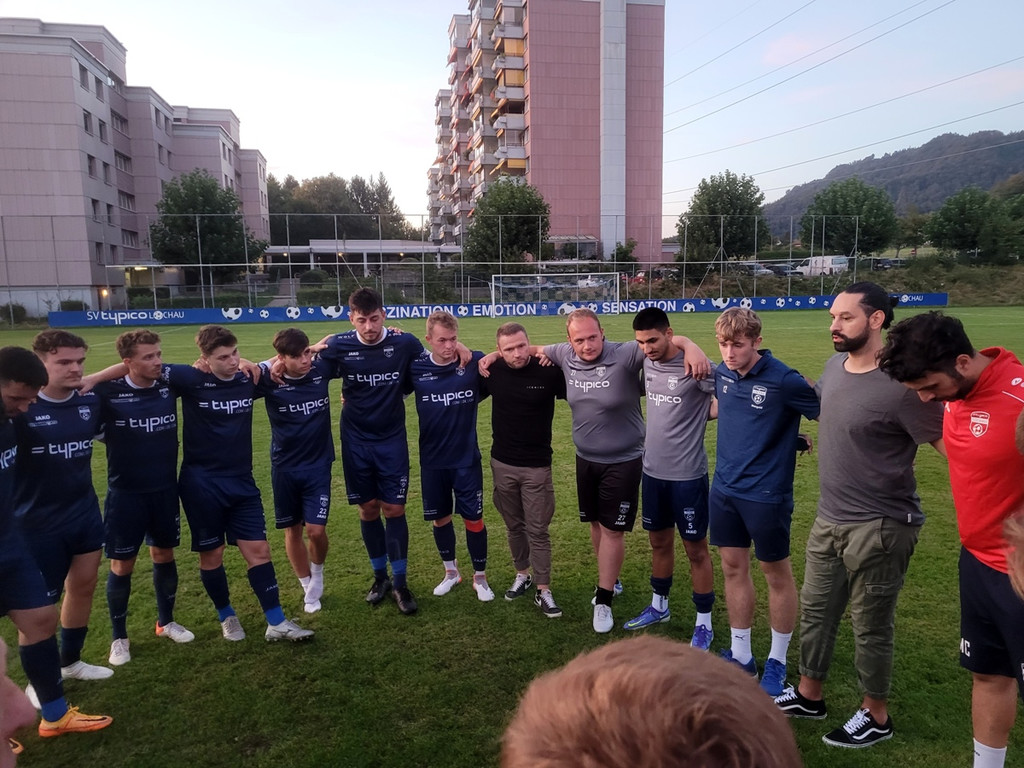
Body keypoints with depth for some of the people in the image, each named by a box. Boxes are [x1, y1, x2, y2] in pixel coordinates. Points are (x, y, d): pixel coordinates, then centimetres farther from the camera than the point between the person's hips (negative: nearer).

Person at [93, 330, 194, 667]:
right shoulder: (107, 393, -15)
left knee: (164, 555, 16)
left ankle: (166, 621, 35)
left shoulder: (169, 385, -6)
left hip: (165, 489, 3)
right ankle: (119, 636, 26)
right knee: (122, 565, 7)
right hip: (125, 493, -3)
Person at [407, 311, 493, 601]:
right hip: (432, 460, 2)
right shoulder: (416, 368, -7)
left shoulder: (475, 363, -12)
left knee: (473, 518, 6)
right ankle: (451, 572, 38)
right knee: (439, 517, 15)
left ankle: (480, 576, 27)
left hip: (467, 458, -2)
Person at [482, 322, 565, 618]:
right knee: (513, 526, 18)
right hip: (502, 463, 3)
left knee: (537, 530, 3)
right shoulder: (492, 371, -6)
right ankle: (522, 574, 37)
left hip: (537, 466, -3)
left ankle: (543, 590, 15)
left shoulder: (549, 372, -16)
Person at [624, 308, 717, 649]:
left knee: (696, 549, 7)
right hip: (653, 471, 6)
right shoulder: (646, 363, 1)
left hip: (688, 476, -6)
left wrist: (697, 416, -17)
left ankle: (704, 624, 23)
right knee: (659, 542, 21)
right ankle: (659, 606, 40)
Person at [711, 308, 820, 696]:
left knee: (777, 574, 10)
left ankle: (777, 662, 28)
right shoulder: (723, 373, 1)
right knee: (733, 568, 13)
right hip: (725, 489, 6)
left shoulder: (784, 380, -18)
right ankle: (741, 655, 29)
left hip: (766, 493, -6)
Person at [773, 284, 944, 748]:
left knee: (870, 624, 9)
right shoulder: (833, 368, 2)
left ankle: (876, 716, 32)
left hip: (879, 528, -8)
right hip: (829, 519, 8)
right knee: (815, 610, 20)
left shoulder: (899, 384, -22)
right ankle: (809, 695, 39)